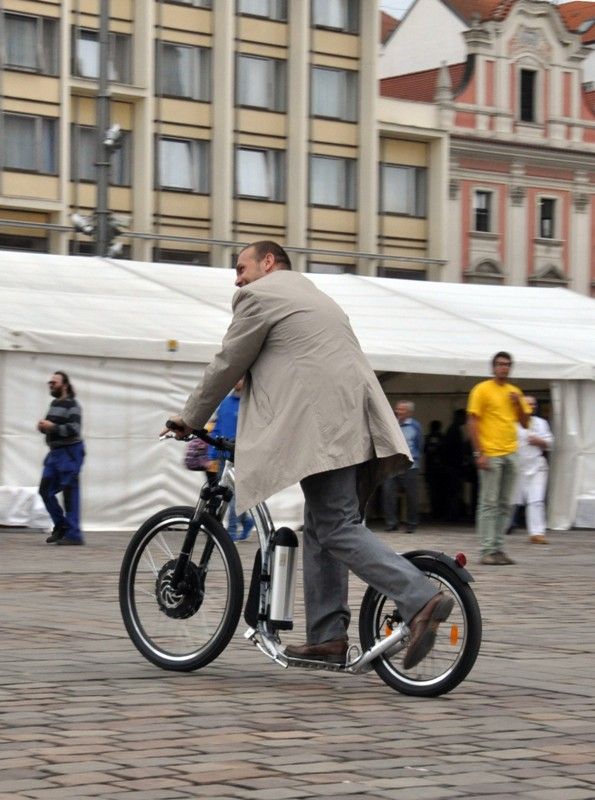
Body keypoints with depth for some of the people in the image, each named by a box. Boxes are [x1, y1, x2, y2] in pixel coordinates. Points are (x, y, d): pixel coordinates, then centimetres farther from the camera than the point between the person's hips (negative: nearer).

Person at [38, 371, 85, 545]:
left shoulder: (71, 405, -11)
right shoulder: (54, 404, 14)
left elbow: (74, 429, -22)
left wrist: (52, 426, -23)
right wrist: (43, 426, 2)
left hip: (69, 452, -9)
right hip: (55, 452, 9)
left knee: (69, 493, -6)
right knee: (45, 490, 8)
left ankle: (73, 534, -1)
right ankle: (61, 527, 21)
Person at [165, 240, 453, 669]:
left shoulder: (259, 296, 5)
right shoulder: (313, 295, 33)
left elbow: (227, 365, 6)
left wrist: (190, 418, 19)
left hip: (325, 430, -9)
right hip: (358, 425, 9)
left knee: (338, 529, -13)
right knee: (323, 529, 13)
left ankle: (420, 598, -28)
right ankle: (328, 637, 10)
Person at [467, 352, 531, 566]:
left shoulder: (515, 392, 15)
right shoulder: (482, 390, -2)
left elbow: (525, 423, 18)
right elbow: (472, 422, -7)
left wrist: (519, 403, -1)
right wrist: (479, 453, -14)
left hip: (510, 454, 6)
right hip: (490, 454, -6)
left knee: (505, 505, 7)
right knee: (489, 503, -6)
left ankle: (498, 548, 11)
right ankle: (487, 550, -5)